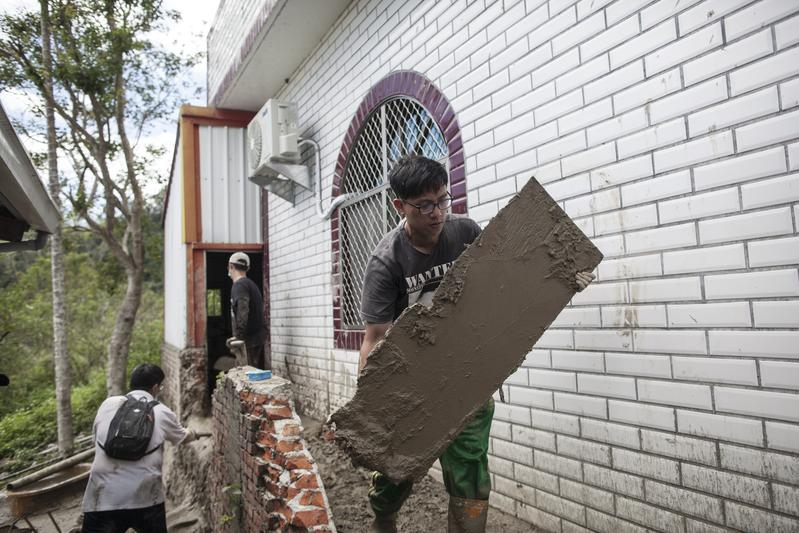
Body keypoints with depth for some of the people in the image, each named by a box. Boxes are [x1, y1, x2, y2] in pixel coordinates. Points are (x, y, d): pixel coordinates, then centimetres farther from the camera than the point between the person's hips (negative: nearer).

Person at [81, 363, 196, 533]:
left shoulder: (107, 404, 8)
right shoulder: (162, 412, 7)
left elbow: (96, 439, 19)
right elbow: (183, 436, 25)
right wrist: (193, 434, 48)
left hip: (104, 497, 1)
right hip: (146, 498, 0)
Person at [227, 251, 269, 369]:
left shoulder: (239, 285, -12)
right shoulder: (251, 284, 17)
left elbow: (242, 311, -25)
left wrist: (238, 336, -23)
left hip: (249, 339, -9)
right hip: (258, 336, 9)